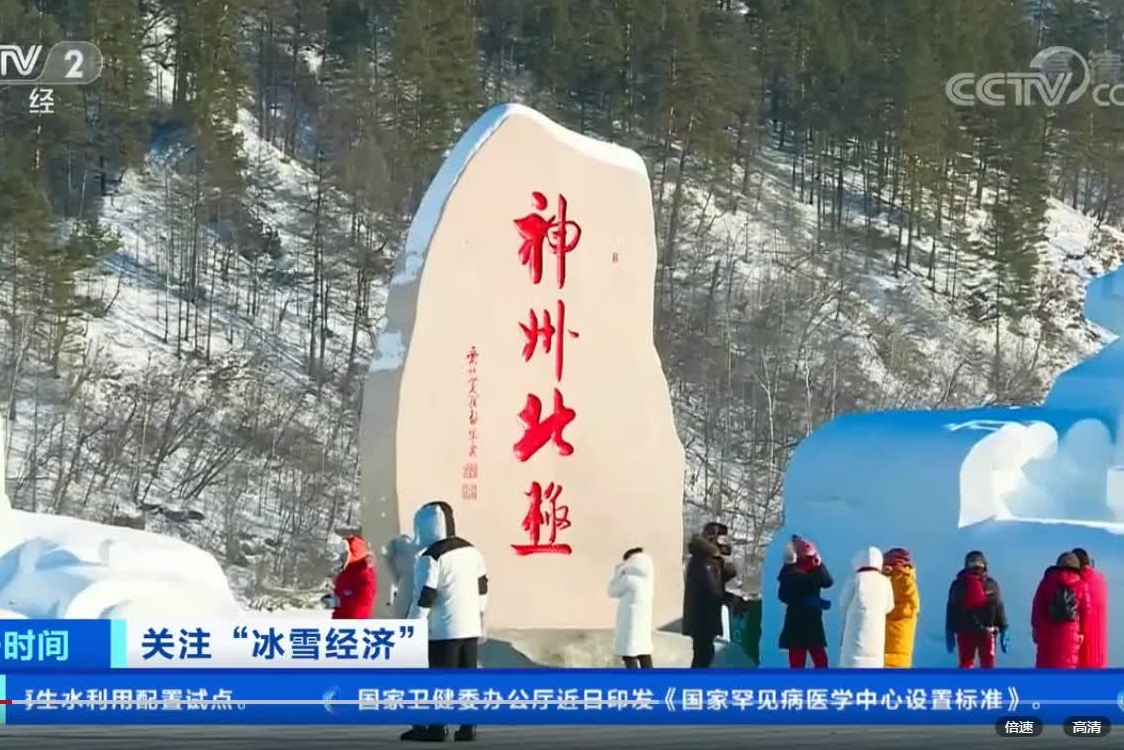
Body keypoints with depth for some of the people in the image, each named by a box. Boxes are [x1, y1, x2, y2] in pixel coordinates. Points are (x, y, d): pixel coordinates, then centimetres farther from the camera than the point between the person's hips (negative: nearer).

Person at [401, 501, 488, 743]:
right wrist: (480, 619, 26)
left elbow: (424, 597, -15)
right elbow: (482, 588, 17)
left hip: (443, 630, -7)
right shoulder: (471, 551, 9)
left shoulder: (431, 557, -14)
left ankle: (437, 728, -1)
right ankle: (468, 727, 8)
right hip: (470, 627, 7)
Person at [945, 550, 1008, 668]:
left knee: (988, 666, 1)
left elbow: (999, 608, 5)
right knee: (965, 666, 2)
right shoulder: (958, 585, 4)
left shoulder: (991, 584, 5)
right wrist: (949, 633, 1)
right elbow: (951, 610, 5)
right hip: (965, 632, 0)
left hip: (987, 632, 0)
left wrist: (1003, 630, -1)